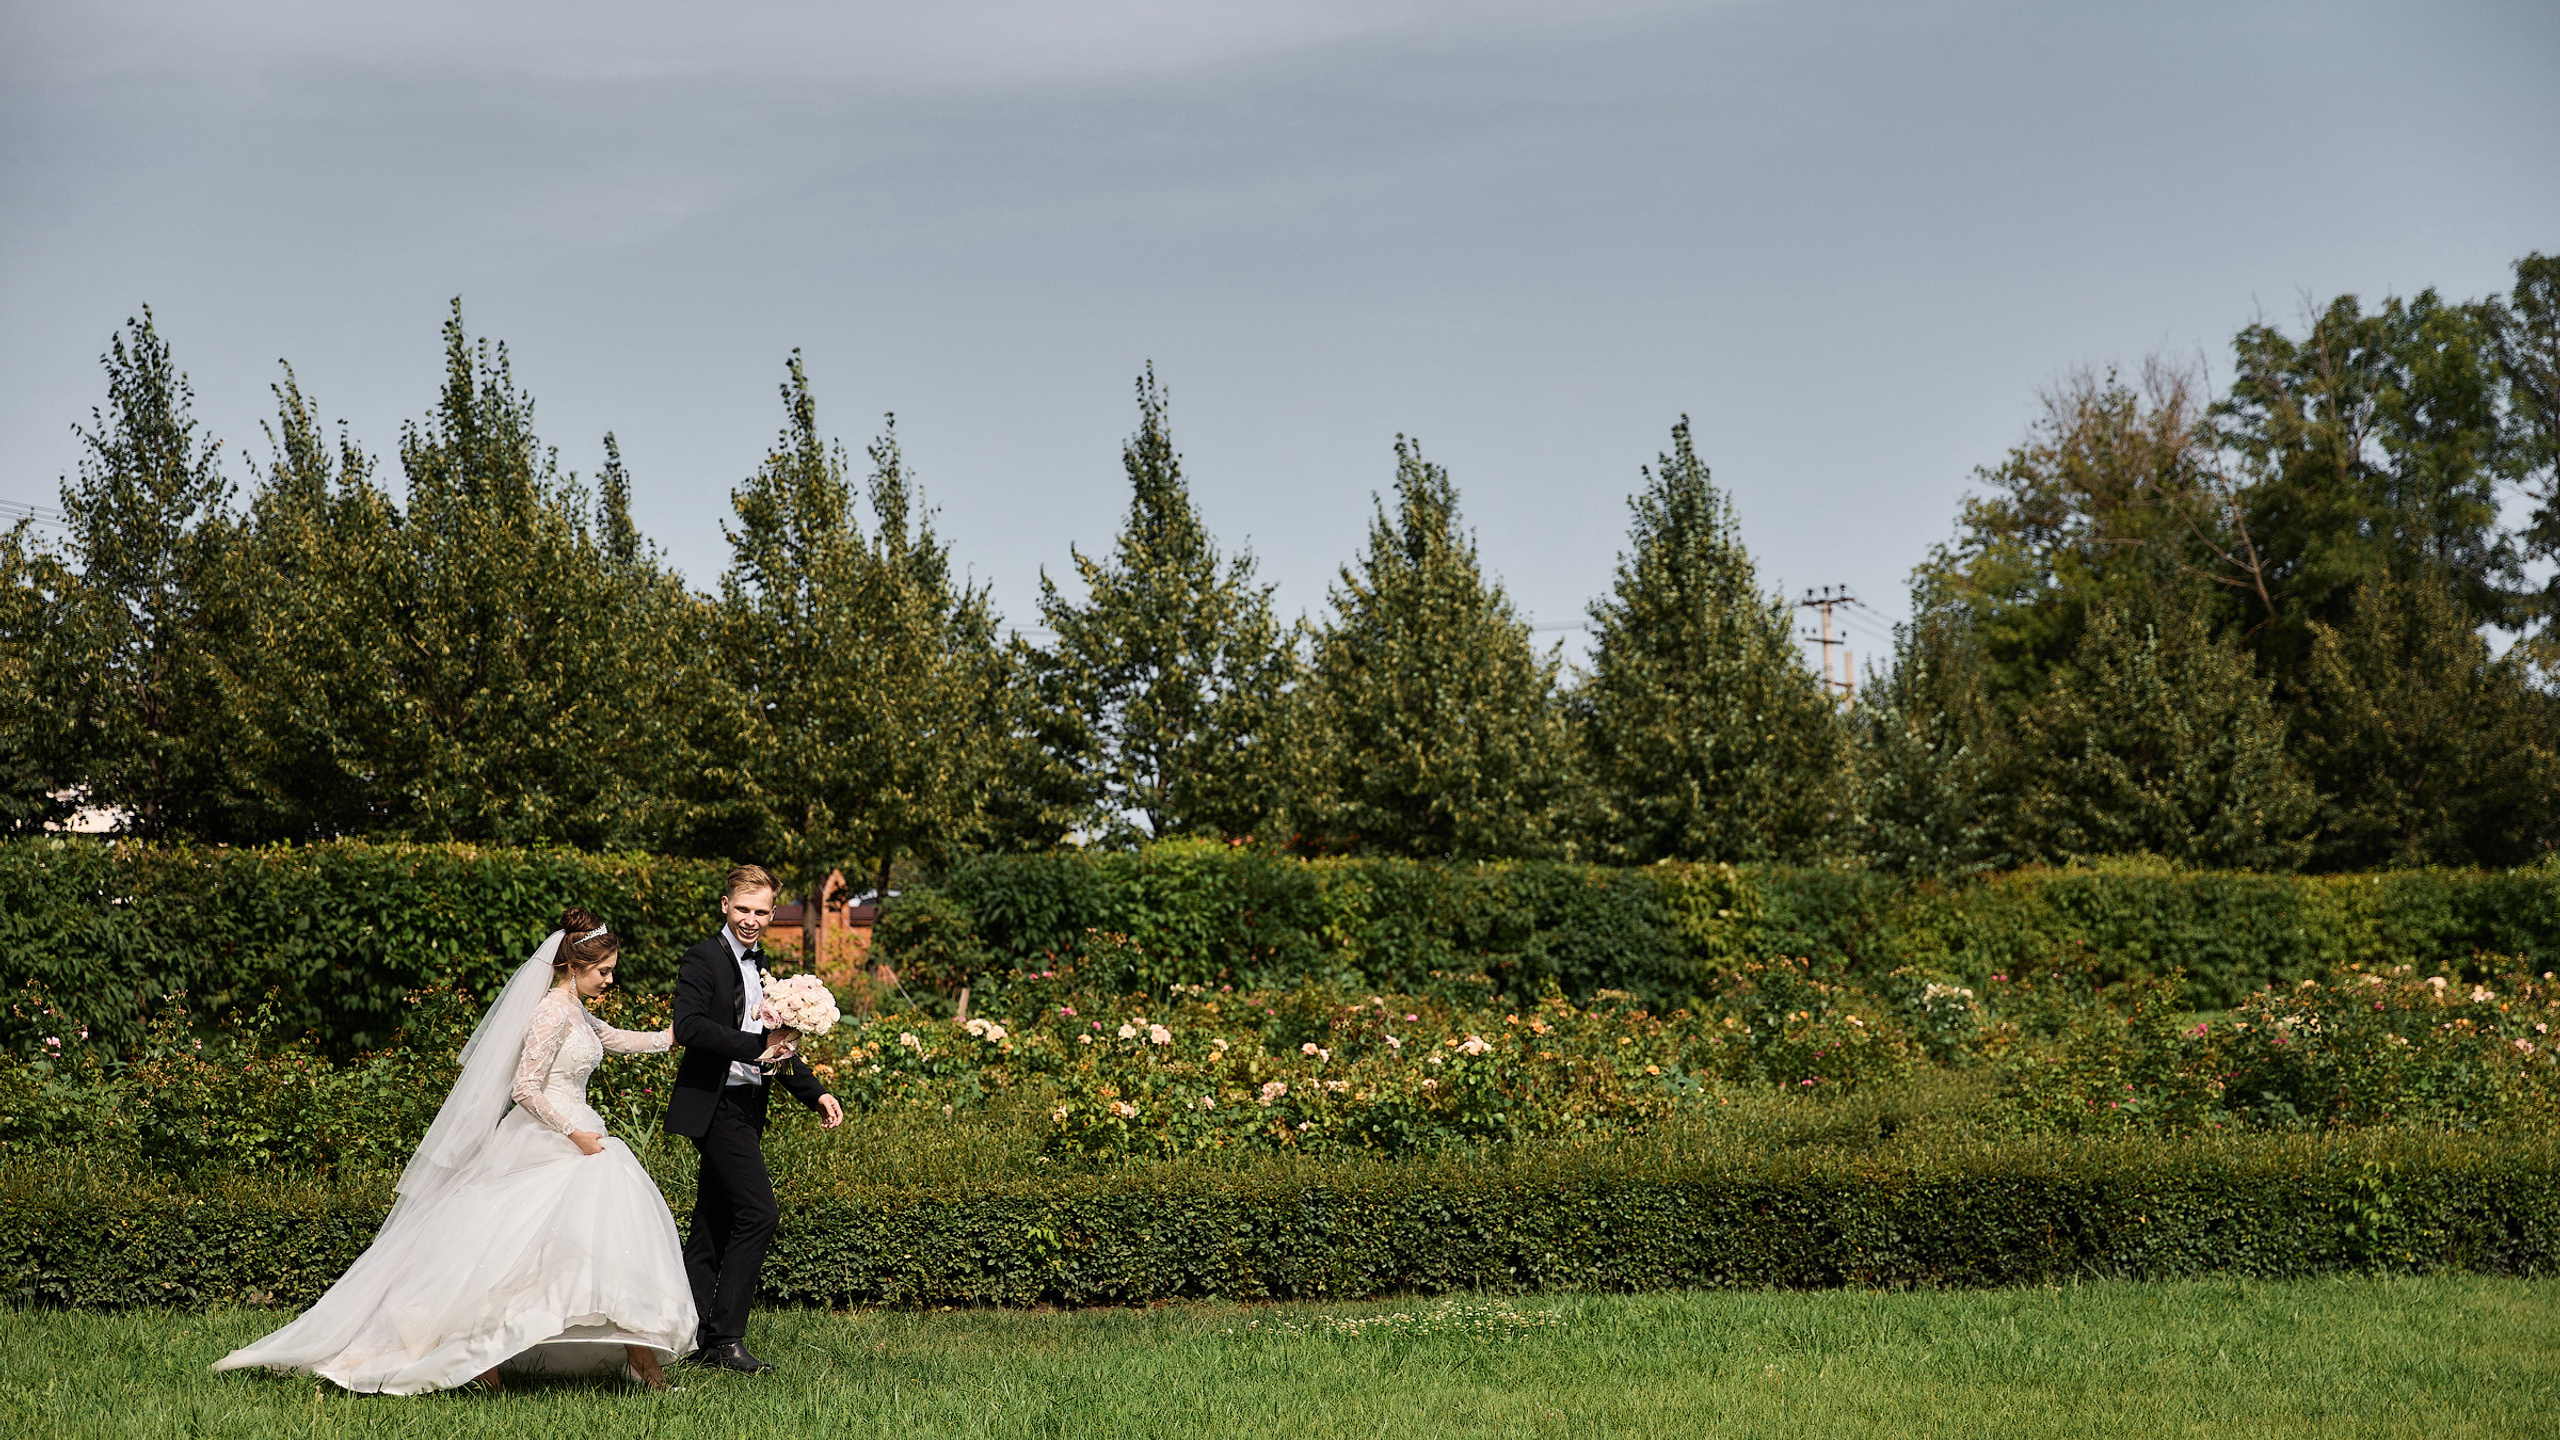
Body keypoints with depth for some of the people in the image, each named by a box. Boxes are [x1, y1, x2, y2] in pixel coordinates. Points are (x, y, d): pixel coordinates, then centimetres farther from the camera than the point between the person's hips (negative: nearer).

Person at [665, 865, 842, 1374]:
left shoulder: (760, 967, 18)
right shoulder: (704, 959, -8)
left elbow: (776, 1044, 24)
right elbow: (688, 1027, -22)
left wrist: (815, 1094, 16)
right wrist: (756, 1046, -26)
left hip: (744, 1109, 9)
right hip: (715, 1104, -9)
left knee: (713, 1224, 11)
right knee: (759, 1212, -15)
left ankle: (692, 1338, 16)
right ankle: (727, 1338, -9)